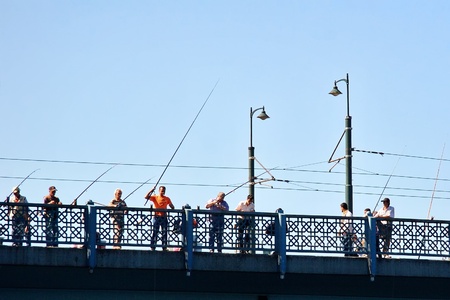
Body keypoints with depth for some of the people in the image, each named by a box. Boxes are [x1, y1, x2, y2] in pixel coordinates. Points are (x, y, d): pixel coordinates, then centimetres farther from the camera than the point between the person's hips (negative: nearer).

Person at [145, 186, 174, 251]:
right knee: (155, 232, -4)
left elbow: (172, 207, 12)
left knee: (164, 232, 0)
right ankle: (153, 247, -4)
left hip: (164, 217, 2)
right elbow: (146, 197, -5)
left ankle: (164, 247, 2)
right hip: (157, 216, -2)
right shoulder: (155, 197, 5)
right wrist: (151, 191, -14)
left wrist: (172, 207, -11)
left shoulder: (167, 199, 11)